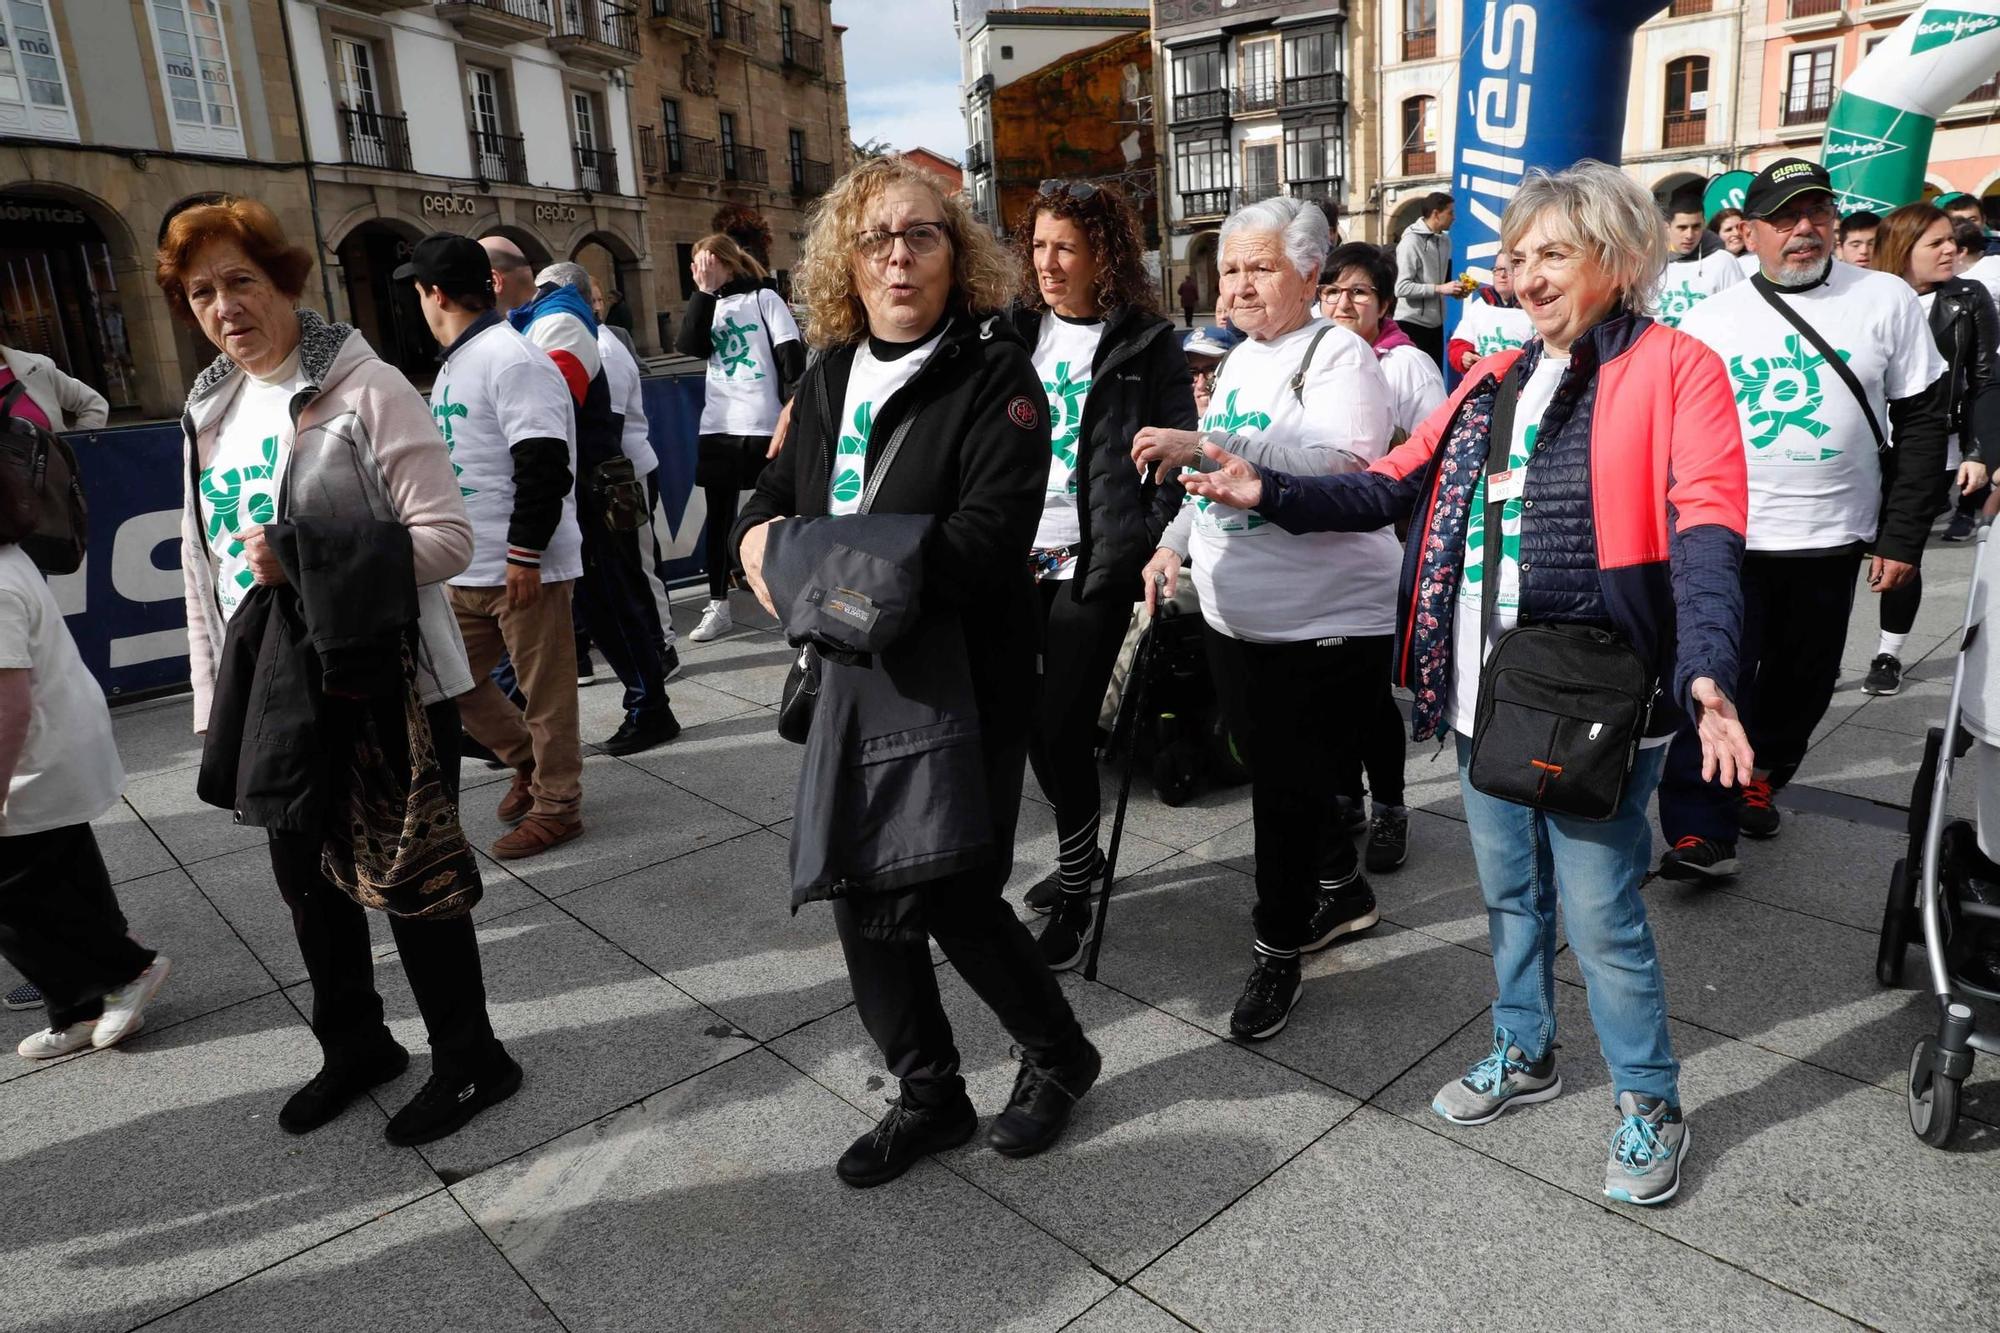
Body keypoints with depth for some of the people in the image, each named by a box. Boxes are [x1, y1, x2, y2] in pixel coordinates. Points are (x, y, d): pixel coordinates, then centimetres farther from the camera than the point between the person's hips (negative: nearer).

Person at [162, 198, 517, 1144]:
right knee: (307, 883, 19)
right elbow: (204, 565, 14)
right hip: (278, 701, 7)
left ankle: (468, 1060, 25)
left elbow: (447, 539, -17)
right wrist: (213, 699, 12)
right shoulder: (210, 411, 10)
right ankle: (355, 1047, 41)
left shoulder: (365, 388, -11)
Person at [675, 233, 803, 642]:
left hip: (764, 424, -5)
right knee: (719, 517, 7)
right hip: (718, 427, 5)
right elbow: (690, 346, -4)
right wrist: (704, 291, -7)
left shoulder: (764, 298, 1)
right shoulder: (708, 305, 15)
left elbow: (792, 355, -6)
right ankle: (718, 606, 14)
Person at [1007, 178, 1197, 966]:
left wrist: (1155, 545, -12)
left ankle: (1074, 898, 13)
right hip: (1018, 561, 5)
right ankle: (1082, 854, 35)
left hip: (1094, 566, -5)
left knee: (1063, 728, -5)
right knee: (1034, 725, 11)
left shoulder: (1147, 343, 0)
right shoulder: (1013, 334, 11)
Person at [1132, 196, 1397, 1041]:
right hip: (1237, 618, 8)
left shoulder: (1337, 355, -12)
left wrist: (1205, 448, -35)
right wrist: (1177, 540, 8)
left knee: (1288, 790, 0)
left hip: (1324, 623, -8)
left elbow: (1343, 466, -30)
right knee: (1277, 775, 19)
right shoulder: (1241, 359, 13)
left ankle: (1279, 953, 18)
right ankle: (1343, 892, 41)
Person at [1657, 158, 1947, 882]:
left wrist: (1901, 537, -2)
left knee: (1801, 683, 15)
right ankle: (1702, 834, -2)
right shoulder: (1709, 319, 1)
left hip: (1833, 540, 2)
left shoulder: (1887, 300, 1)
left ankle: (1760, 778, 39)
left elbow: (1921, 422, 3)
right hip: (1728, 538, -1)